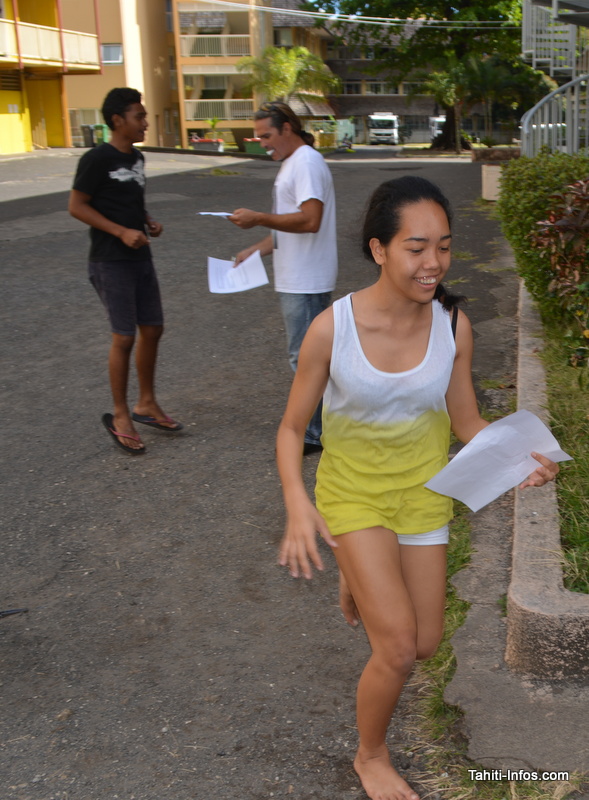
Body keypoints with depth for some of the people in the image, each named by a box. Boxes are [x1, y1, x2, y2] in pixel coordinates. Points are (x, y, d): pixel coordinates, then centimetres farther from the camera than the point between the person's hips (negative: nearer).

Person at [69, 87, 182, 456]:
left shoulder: (137, 157, 10)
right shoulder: (97, 159, -13)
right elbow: (77, 206, -13)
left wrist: (149, 222, 3)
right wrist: (121, 232, -19)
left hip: (141, 258, 8)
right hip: (111, 263, -8)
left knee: (153, 329, 11)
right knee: (125, 337, -6)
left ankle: (147, 404, 27)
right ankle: (120, 416, 8)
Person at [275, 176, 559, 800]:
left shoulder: (452, 327, -15)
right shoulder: (331, 328, -23)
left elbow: (468, 425, -3)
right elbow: (291, 428, -13)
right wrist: (297, 505, -29)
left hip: (423, 492, 4)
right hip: (352, 490, -3)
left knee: (425, 645, 14)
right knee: (398, 650, -11)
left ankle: (361, 577, 48)